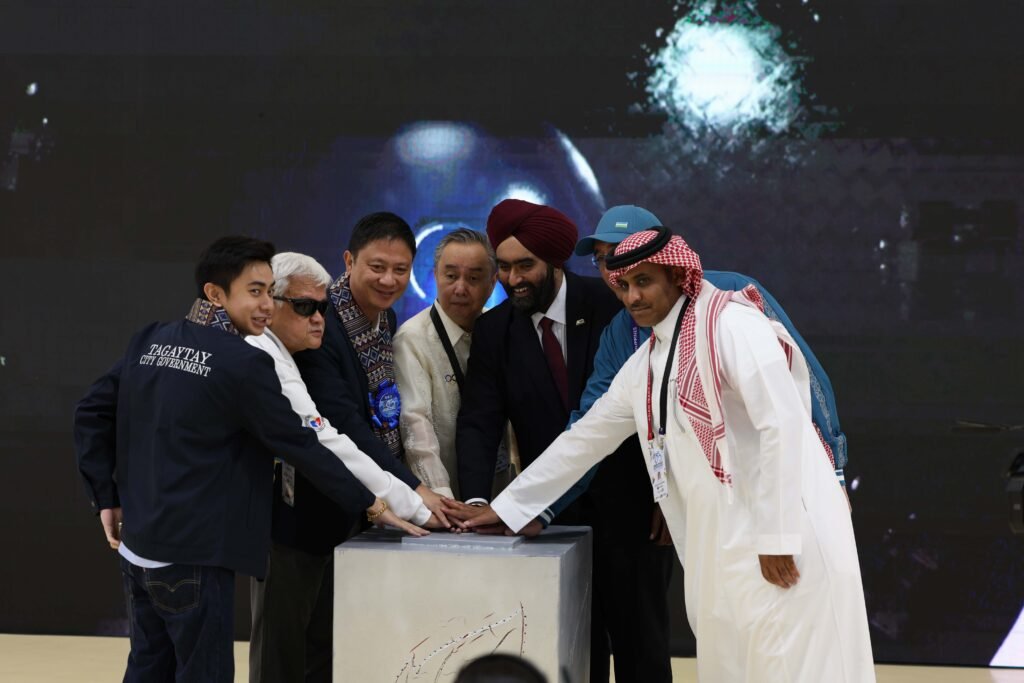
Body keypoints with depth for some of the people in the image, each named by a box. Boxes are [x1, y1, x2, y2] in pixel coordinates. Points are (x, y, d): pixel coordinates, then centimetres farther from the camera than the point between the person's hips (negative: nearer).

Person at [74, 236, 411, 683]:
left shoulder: (149, 342, 6)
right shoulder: (243, 364, -15)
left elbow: (91, 413, 9)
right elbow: (299, 444, -12)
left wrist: (107, 497, 14)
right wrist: (370, 506, -3)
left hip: (137, 544, 8)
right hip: (192, 554, -8)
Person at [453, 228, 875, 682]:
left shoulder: (732, 324, -10)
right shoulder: (643, 365, 15)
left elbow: (782, 424, -17)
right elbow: (584, 438, 23)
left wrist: (778, 537, -19)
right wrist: (507, 508, 25)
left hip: (785, 529, -8)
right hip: (718, 541, 8)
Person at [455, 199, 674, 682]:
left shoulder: (611, 304, -7)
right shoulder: (493, 331, 0)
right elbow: (478, 424, -7)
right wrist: (476, 501, -23)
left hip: (629, 502, -2)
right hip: (554, 512, 2)